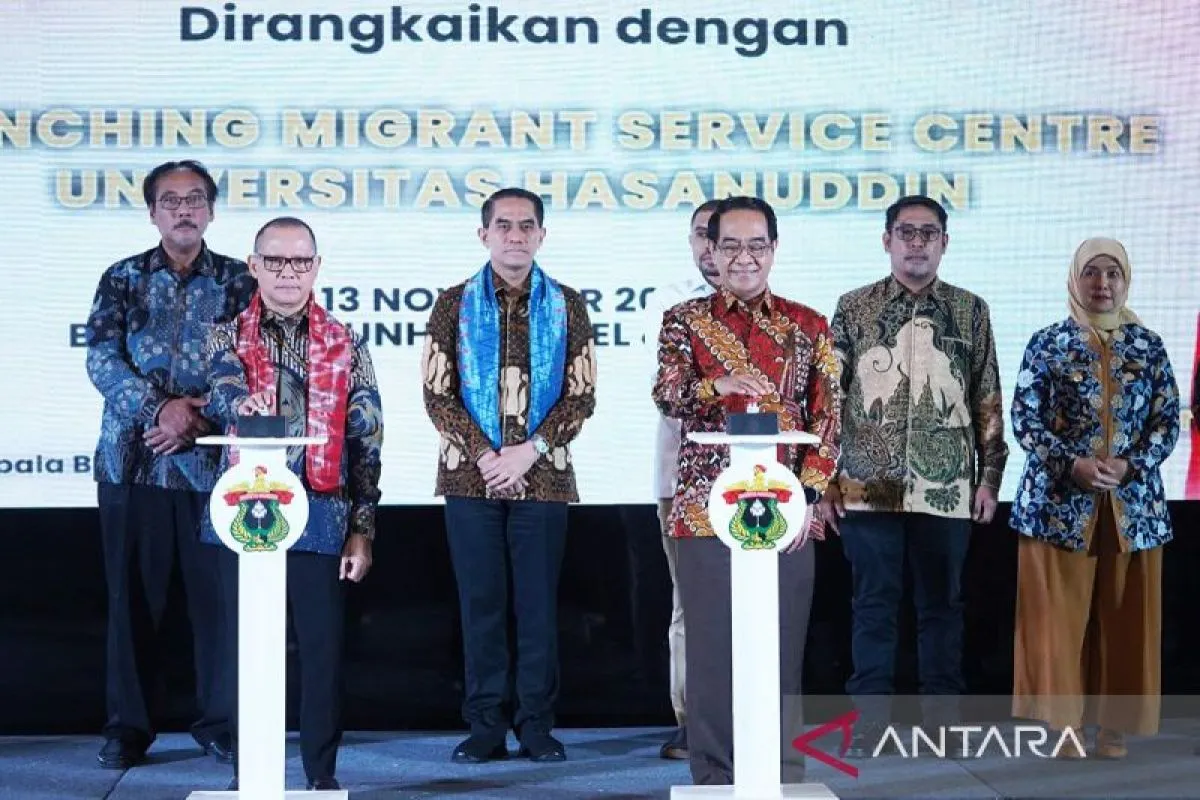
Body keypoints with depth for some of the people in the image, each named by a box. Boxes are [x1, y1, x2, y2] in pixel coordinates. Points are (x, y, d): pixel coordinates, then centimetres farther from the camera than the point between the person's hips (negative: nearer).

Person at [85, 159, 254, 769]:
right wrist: (160, 407, -16)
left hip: (214, 461, 0)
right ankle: (128, 726, 13)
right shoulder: (122, 279, 8)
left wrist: (202, 419, -14)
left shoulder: (238, 281, 7)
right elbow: (102, 359, -3)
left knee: (219, 596, 1)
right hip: (134, 461, 1)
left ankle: (220, 724, 12)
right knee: (133, 596, 4)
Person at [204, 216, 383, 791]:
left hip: (321, 514, 0)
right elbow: (224, 392, -13)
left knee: (322, 646, 1)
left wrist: (362, 527, 2)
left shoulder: (345, 346, 10)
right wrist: (242, 406, -37)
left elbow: (366, 441, 7)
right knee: (247, 643, 4)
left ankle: (322, 772, 11)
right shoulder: (227, 337, 10)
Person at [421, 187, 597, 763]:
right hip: (470, 477, 0)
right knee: (481, 602, 2)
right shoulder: (454, 304, 7)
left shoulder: (567, 306, 7)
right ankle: (486, 724, 8)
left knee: (538, 603, 1)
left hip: (543, 477, 0)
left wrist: (530, 450, -10)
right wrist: (485, 456, -10)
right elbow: (437, 393, 1)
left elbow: (581, 395, 3)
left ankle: (536, 723, 9)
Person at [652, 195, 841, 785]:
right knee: (711, 647, 2)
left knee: (783, 647, 3)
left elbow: (827, 417, 6)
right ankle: (715, 776, 11)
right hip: (706, 509, -1)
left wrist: (808, 495, -5)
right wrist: (719, 384, -30)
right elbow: (667, 398, -10)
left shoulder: (808, 326, 9)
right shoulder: (685, 320, 6)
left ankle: (783, 777, 13)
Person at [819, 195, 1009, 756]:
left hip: (946, 488, 1)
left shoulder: (970, 311, 8)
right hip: (868, 488, -1)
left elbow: (988, 401, 9)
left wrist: (989, 476, 4)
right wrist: (824, 480, -1)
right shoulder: (853, 308, 5)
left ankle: (942, 722, 14)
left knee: (941, 604, 6)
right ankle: (869, 723, 11)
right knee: (874, 604, 4)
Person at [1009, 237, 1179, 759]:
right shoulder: (1047, 344, 1)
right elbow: (1024, 420, -4)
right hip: (1060, 501, -2)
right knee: (1060, 616, -1)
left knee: (1124, 616, 4)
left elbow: (1167, 422, 4)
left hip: (1134, 504, 2)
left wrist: (1131, 465, -13)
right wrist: (1072, 464, -17)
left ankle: (1113, 723, 12)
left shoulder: (1149, 346, 7)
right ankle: (1065, 721, 7)